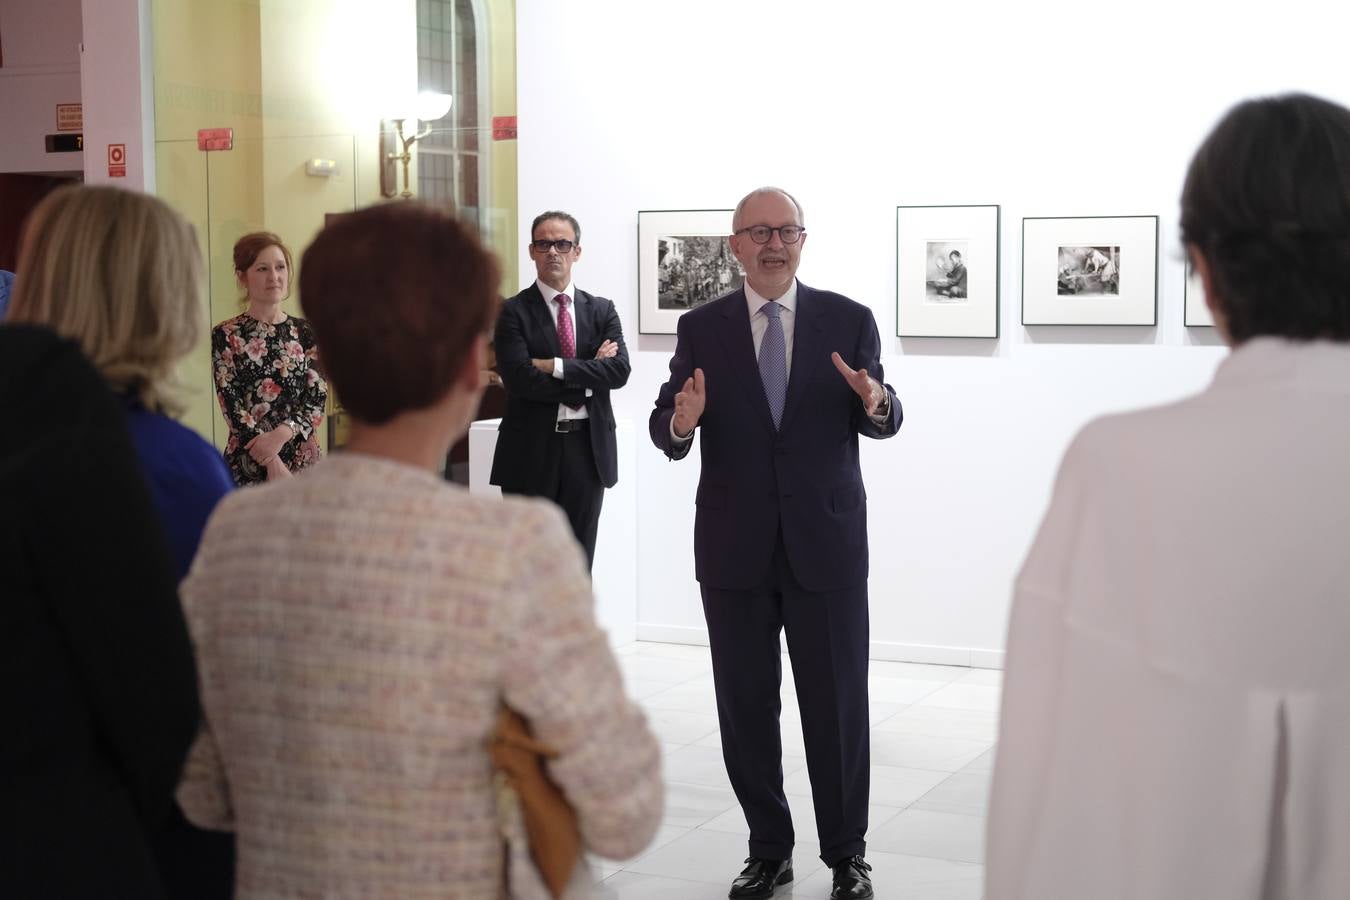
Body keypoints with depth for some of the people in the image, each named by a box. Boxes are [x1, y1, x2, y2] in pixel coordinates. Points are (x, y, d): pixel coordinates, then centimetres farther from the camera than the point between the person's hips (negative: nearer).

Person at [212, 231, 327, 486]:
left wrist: (282, 433, -19)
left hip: (303, 461, 2)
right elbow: (233, 408, -8)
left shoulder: (306, 333, 6)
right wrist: (273, 464, -17)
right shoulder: (226, 336, -2)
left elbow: (317, 400, -1)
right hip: (248, 465, -2)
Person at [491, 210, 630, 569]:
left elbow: (619, 370, -6)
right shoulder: (512, 312, -2)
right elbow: (518, 378, -15)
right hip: (532, 452, -3)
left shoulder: (602, 310, 9)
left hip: (589, 449, 3)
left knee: (578, 563, 9)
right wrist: (587, 376, -12)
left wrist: (555, 366, -14)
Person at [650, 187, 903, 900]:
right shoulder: (701, 328, 3)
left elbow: (882, 423, 0)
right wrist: (681, 422, -24)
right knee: (745, 705, 8)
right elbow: (664, 426, -1)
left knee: (838, 704, 4)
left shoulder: (849, 321, 2)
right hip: (734, 547, 1)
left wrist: (875, 402, -23)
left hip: (827, 540, -1)